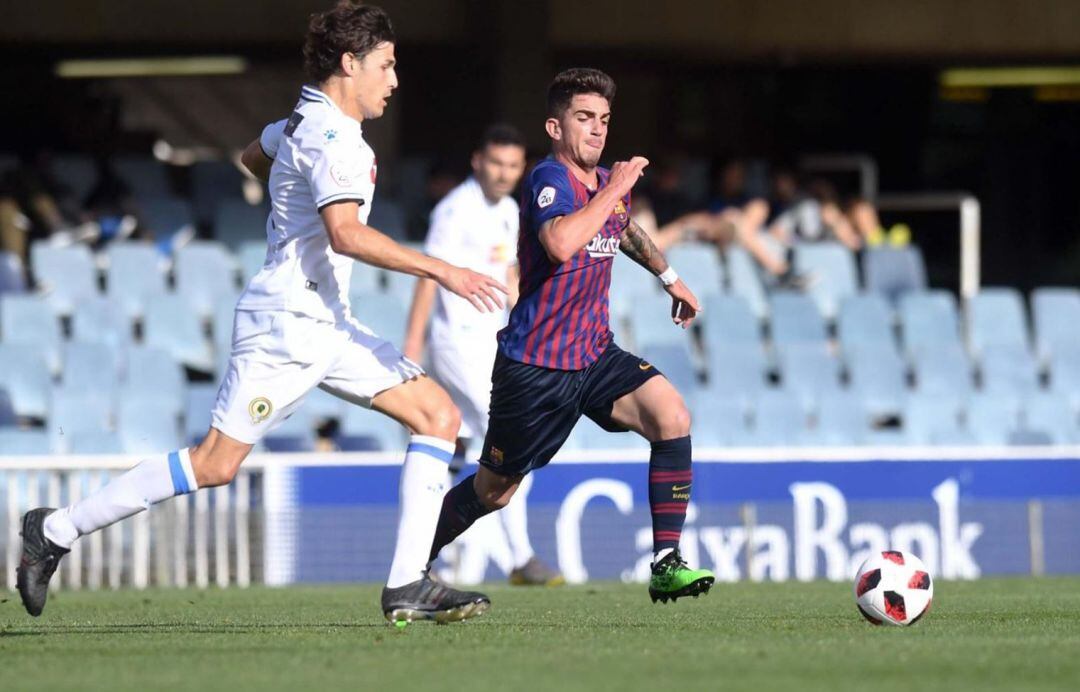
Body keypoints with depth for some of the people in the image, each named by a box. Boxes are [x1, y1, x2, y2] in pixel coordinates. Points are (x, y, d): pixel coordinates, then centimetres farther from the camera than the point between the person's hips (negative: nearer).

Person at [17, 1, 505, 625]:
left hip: (327, 324, 10)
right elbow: (346, 234, -30)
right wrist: (441, 271, -30)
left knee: (439, 415, 0)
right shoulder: (332, 137, -16)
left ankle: (408, 586, -6)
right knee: (216, 464, -10)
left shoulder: (306, 121, 14)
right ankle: (57, 531, 2)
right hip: (286, 321, -10)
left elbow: (255, 153, 36)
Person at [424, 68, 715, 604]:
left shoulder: (608, 182, 8)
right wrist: (614, 189, -29)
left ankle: (666, 565, -20)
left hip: (596, 355, 6)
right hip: (534, 365, -6)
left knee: (672, 417, -20)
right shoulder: (549, 180, -16)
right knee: (493, 491, 8)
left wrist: (669, 277, 41)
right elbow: (560, 243, -38)